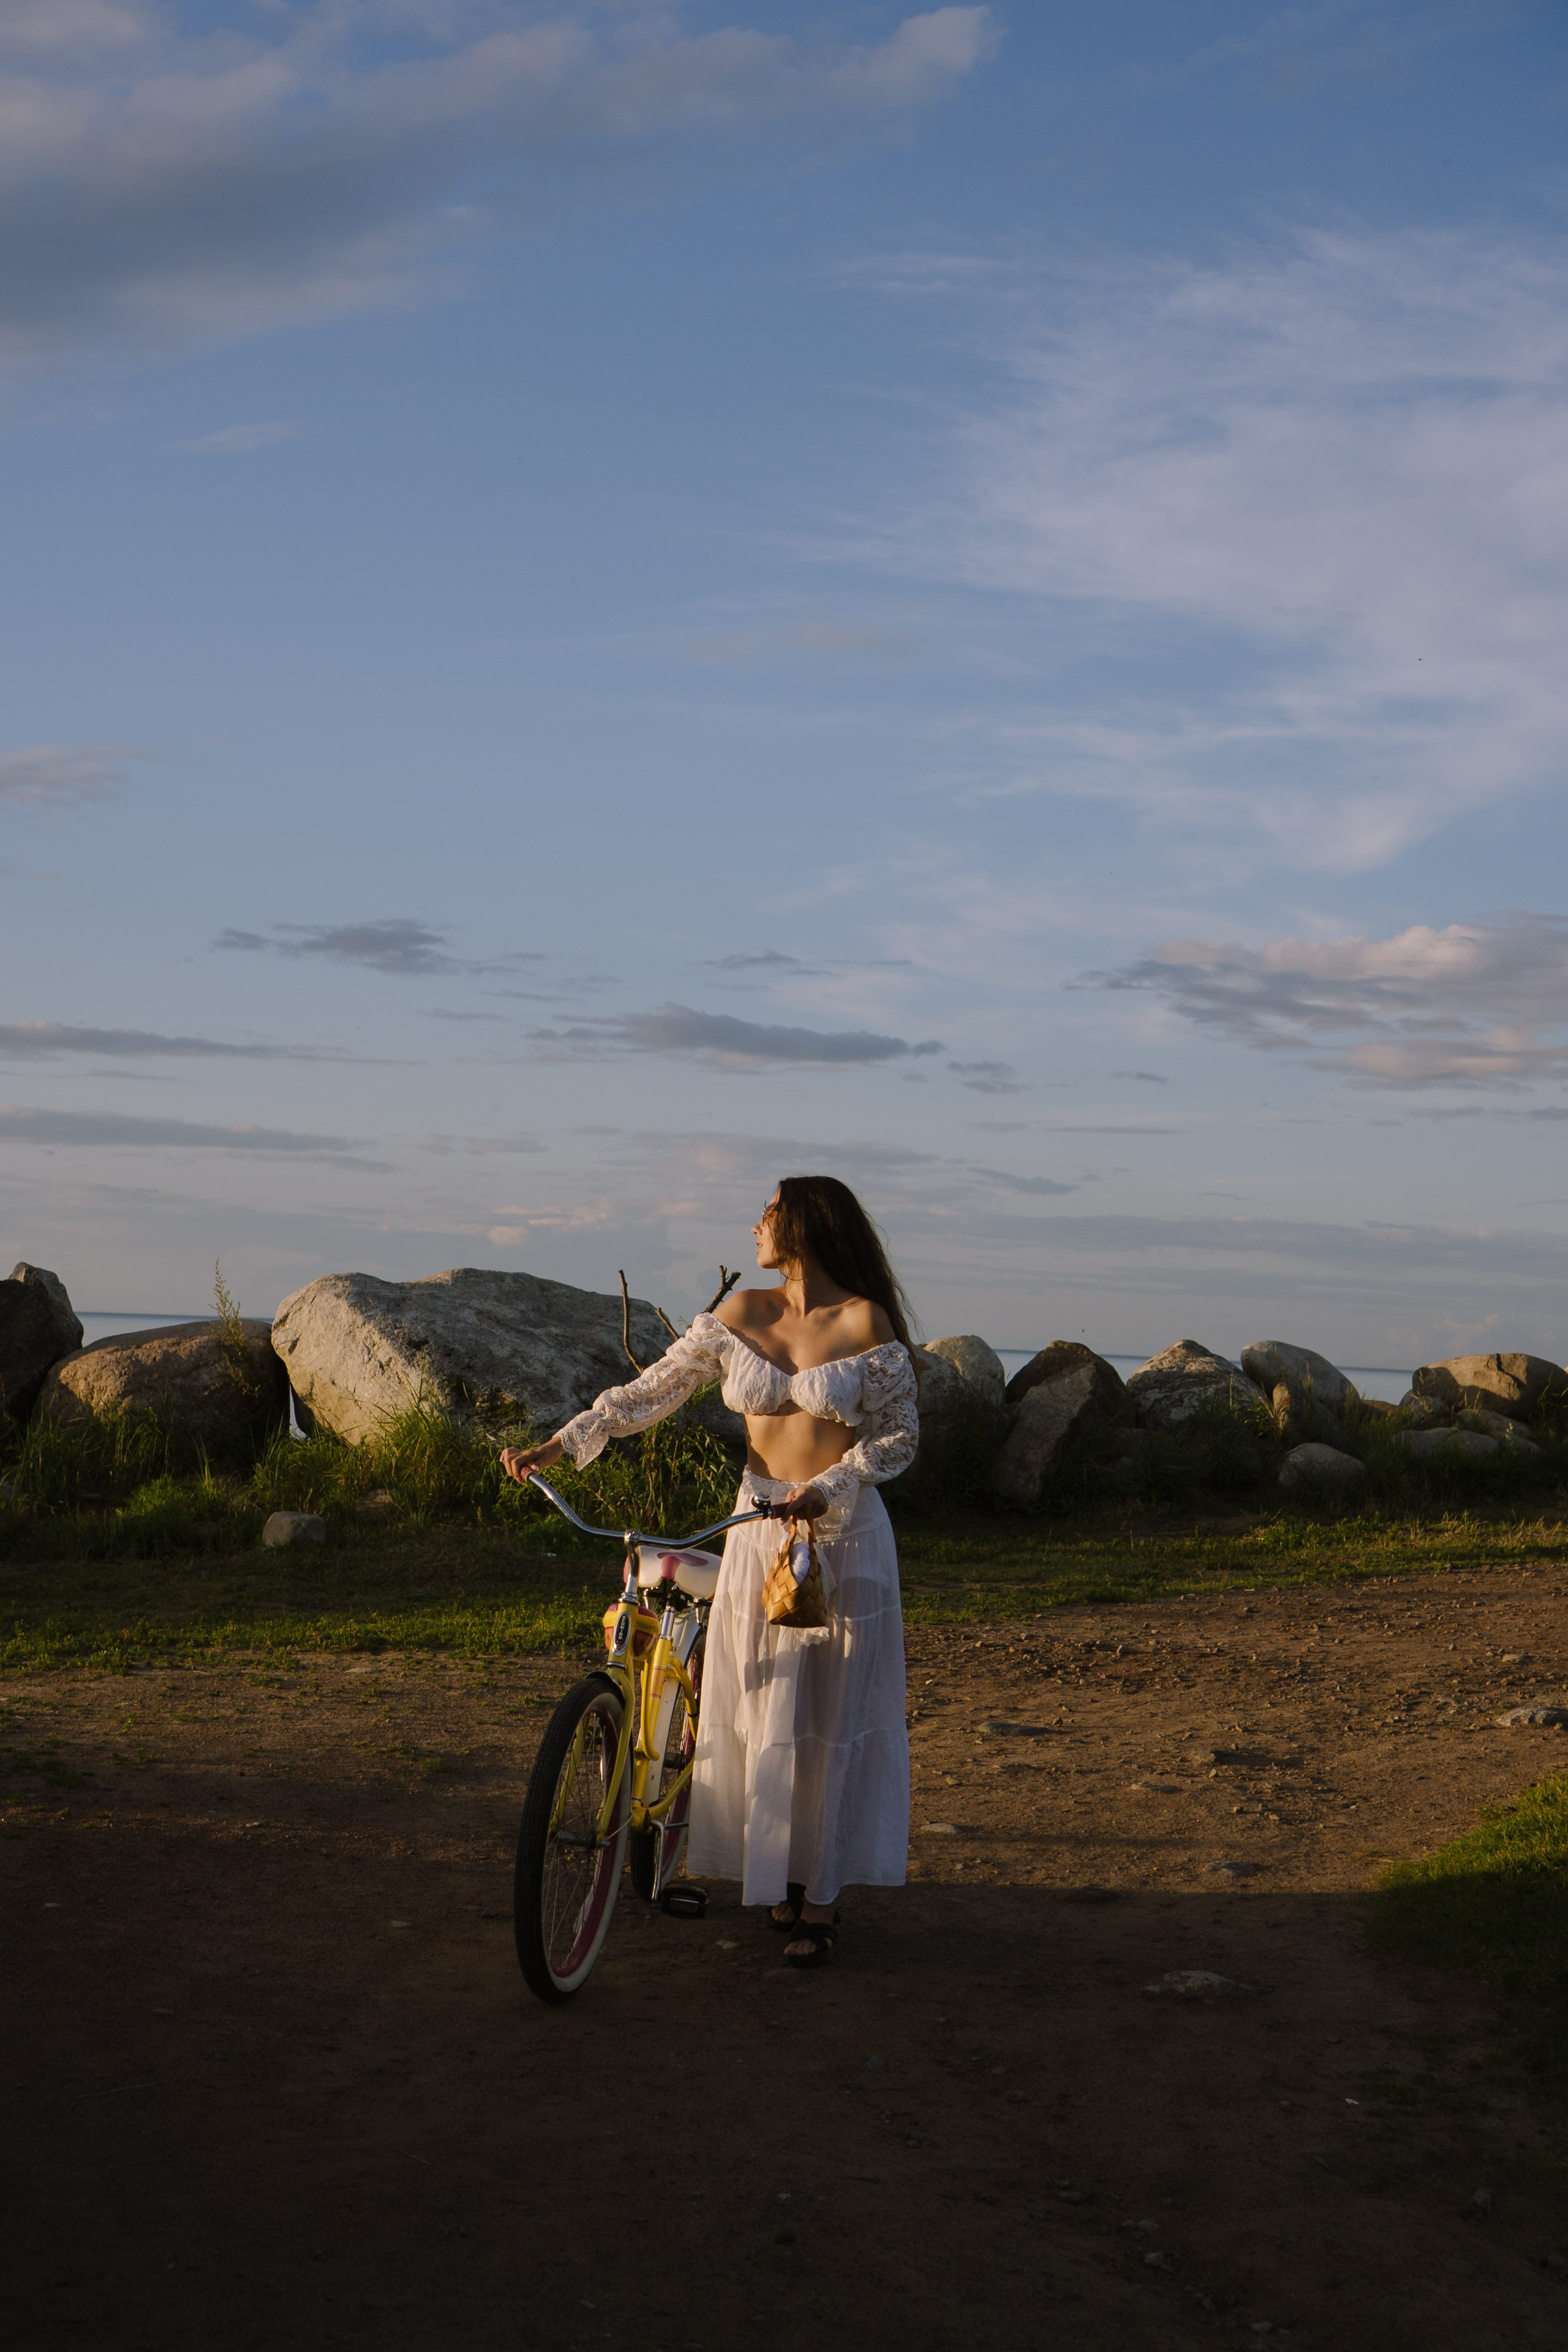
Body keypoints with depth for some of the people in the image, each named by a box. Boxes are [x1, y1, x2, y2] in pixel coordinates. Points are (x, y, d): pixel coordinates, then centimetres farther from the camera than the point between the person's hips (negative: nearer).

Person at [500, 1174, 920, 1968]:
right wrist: (557, 1445, -4)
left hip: (845, 1532, -4)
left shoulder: (865, 1323, -9)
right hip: (758, 1532, 4)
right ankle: (780, 1874, 20)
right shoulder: (741, 1317, 2)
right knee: (758, 1710, 5)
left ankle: (821, 1900, 8)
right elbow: (651, 1391, 3)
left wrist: (826, 1490, -17)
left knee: (832, 1718, 0)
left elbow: (900, 1435, -4)